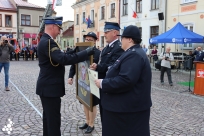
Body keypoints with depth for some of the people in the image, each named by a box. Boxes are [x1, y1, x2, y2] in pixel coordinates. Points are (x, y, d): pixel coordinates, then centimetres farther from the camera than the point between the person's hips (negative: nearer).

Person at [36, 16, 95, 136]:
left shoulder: (45, 40, 12)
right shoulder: (48, 42, -21)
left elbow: (60, 58, 17)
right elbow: (64, 59, -34)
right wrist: (87, 52, -31)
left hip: (47, 86, 11)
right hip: (50, 88, -11)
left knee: (48, 117, 20)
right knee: (54, 119, -2)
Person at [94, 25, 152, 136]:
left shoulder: (133, 55, -22)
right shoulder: (134, 53, 13)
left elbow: (125, 80, -32)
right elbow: (121, 74, 21)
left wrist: (103, 83, -21)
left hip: (129, 108, -10)